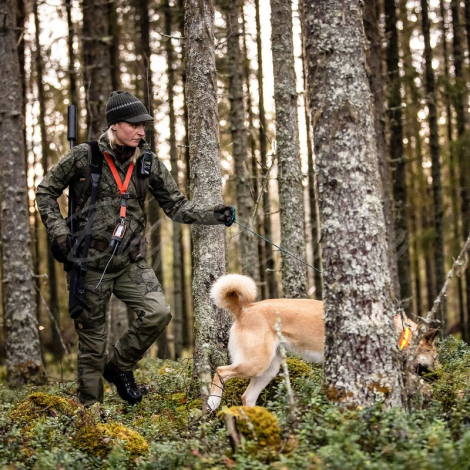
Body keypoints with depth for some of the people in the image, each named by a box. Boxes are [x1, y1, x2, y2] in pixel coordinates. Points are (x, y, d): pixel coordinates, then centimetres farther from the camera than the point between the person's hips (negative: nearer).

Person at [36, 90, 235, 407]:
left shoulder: (149, 163, 1)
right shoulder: (83, 157, -8)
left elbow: (177, 207, 0)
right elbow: (45, 193, 3)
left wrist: (214, 215, -15)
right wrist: (58, 233, -8)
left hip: (131, 262, 3)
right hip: (91, 264, -3)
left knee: (158, 313, -18)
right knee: (92, 340, 3)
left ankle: (120, 366, 8)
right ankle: (90, 408, 20)